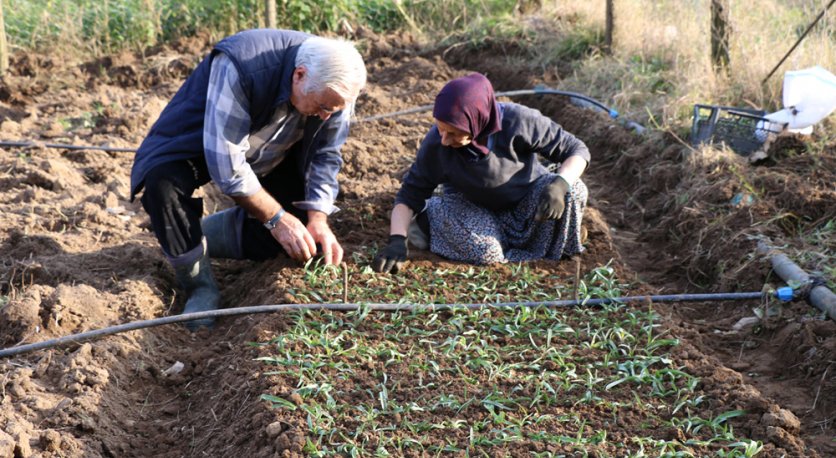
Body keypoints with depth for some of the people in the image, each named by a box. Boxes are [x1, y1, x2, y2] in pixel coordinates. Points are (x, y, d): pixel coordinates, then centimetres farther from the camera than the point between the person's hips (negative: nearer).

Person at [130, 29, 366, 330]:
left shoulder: (334, 85, -21)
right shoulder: (239, 67, -39)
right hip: (198, 144, -5)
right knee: (162, 183, -34)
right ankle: (200, 288, -13)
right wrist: (277, 218, -31)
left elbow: (325, 155, -10)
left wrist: (318, 219, -22)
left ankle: (200, 235, 7)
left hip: (271, 157, 5)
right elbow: (227, 166, -37)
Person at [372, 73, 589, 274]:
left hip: (526, 199, 0)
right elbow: (409, 195, -18)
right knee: (484, 252, -30)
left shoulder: (518, 121, -32)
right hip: (471, 204, 1)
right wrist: (397, 240, -34)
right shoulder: (435, 144, -27)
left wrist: (561, 183, -42)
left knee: (573, 191, -29)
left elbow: (577, 150, -22)